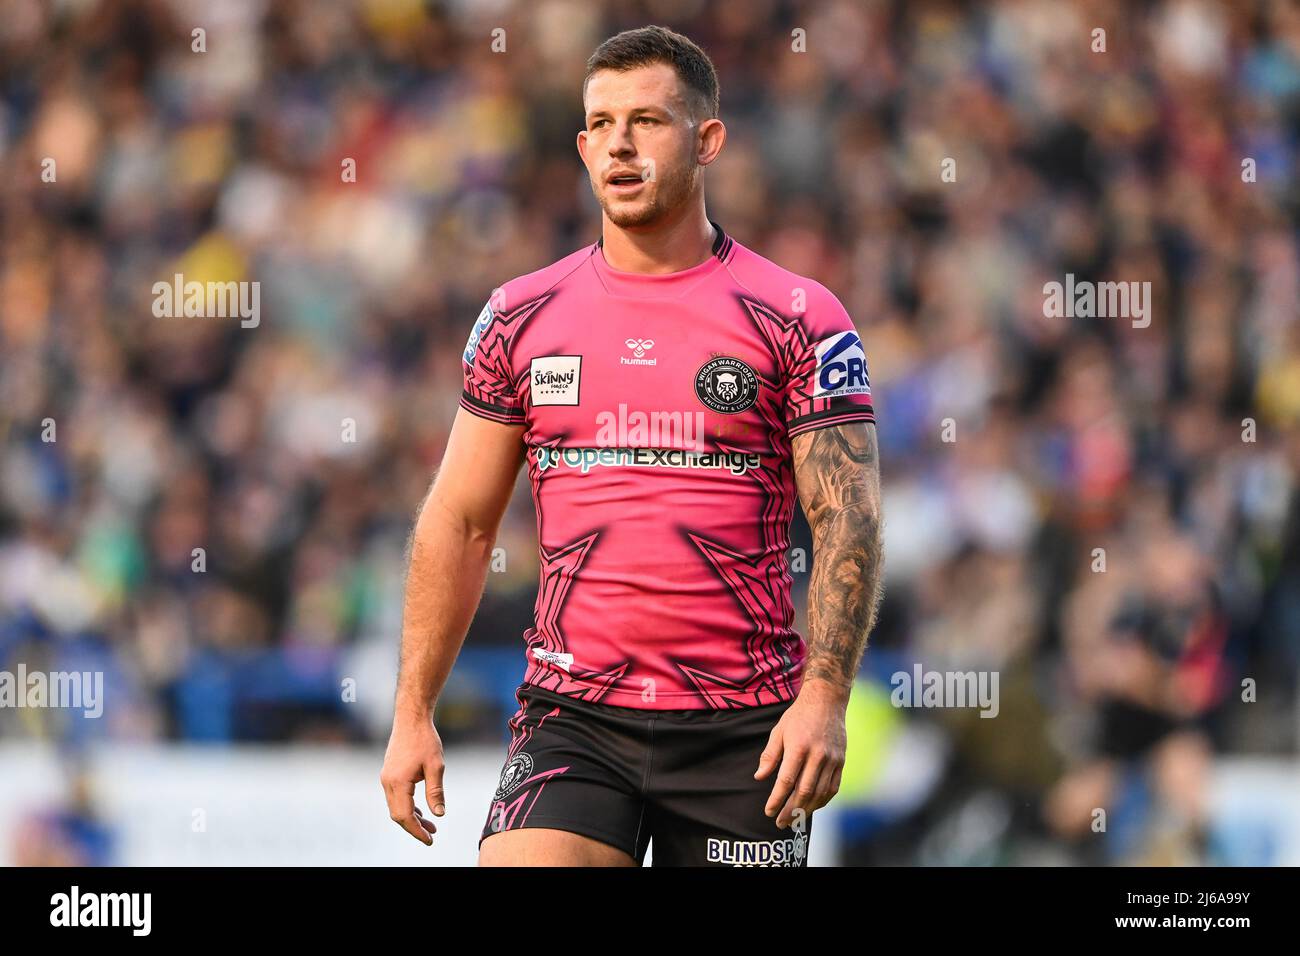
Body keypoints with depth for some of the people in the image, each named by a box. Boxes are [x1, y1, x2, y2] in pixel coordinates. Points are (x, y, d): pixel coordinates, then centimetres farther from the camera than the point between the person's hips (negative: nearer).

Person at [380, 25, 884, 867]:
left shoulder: (800, 320, 0)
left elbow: (849, 520, -5)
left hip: (743, 730, -1)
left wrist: (824, 698, -18)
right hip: (572, 722, 1)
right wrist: (414, 714, 6)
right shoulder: (520, 318, 8)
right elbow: (459, 523, 12)